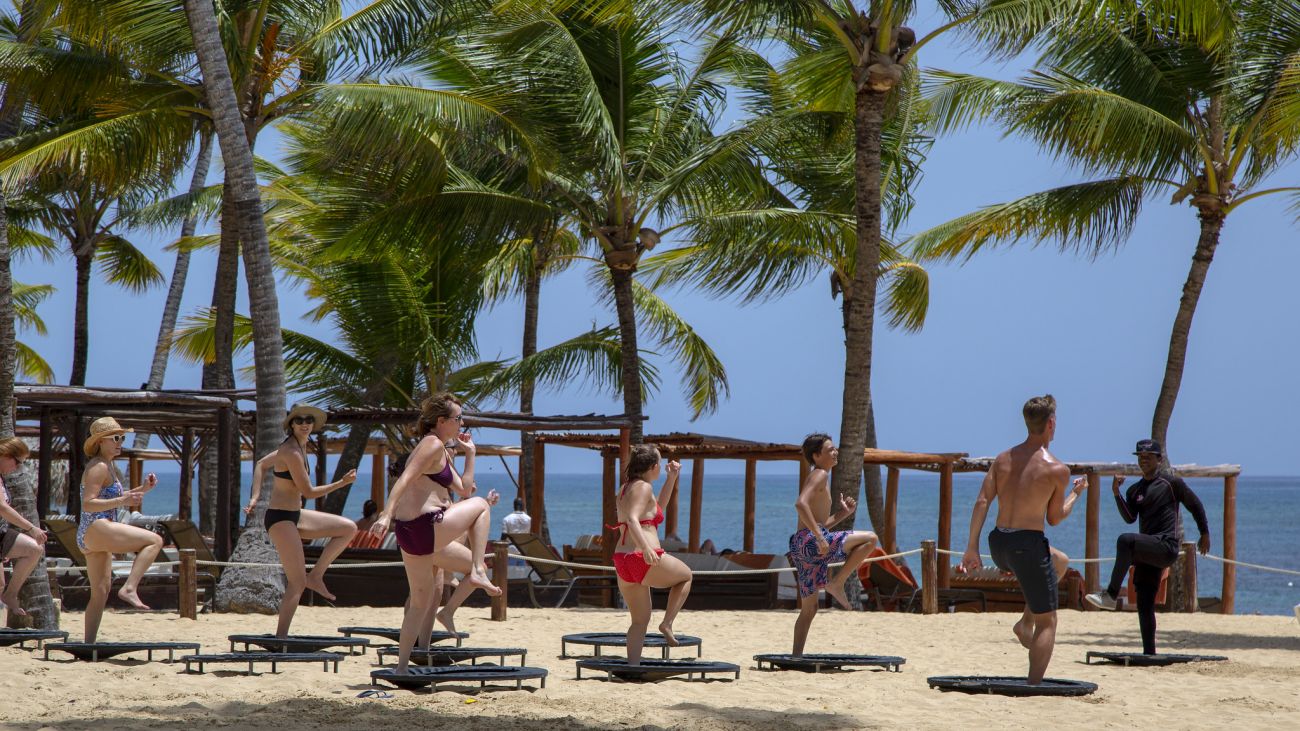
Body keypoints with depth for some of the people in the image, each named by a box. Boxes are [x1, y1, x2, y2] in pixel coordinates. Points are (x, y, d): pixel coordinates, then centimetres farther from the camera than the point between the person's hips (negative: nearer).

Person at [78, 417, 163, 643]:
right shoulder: (98, 467, -10)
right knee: (154, 541, -18)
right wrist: (122, 501, -26)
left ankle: (89, 643, 17)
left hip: (89, 538, 11)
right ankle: (129, 589, -26)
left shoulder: (110, 467, 21)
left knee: (102, 590, 15)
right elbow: (88, 504, -19)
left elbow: (113, 498, 31)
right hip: (96, 529, -11)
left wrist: (142, 489, 17)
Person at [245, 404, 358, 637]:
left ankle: (316, 575, 8)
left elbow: (261, 464, 19)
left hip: (293, 515, 10)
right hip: (280, 519, -10)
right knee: (297, 583, -10)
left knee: (349, 528, 10)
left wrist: (255, 498, 11)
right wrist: (342, 483, -14)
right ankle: (281, 637, -7)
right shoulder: (292, 452, -20)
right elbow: (308, 492, -18)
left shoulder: (299, 446, 10)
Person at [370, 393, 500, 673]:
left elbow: (464, 490, 27)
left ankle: (402, 666, 16)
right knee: (480, 504, 12)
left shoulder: (442, 453, 24)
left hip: (408, 532, 10)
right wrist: (386, 514, -29)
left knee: (421, 601, 18)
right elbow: (405, 479, -20)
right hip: (427, 527, -10)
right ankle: (477, 573, 2)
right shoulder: (434, 445, -8)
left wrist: (470, 452, 30)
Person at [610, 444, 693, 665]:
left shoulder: (626, 488, 19)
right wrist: (646, 549, -37)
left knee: (640, 621, 16)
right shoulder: (643, 487, -9)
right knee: (686, 575, 21)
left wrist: (672, 478, 30)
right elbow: (633, 520, -25)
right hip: (644, 562, -8)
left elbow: (657, 506, 34)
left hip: (622, 561, 8)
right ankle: (667, 623, 9)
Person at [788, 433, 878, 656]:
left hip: (803, 546, 10)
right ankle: (836, 583, -11)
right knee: (870, 538, -13)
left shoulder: (819, 478, 26)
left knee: (809, 609, 14)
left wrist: (843, 513, 18)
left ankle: (797, 656, 14)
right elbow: (801, 504, -22)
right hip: (809, 541, -10)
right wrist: (819, 537, -26)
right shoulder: (820, 475, -4)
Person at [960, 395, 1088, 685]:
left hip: (998, 543, 7)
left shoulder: (1003, 459, 7)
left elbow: (982, 502, 0)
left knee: (1060, 561, 35)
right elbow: (1054, 517, 0)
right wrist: (1076, 493, 17)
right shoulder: (1057, 469, -9)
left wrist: (972, 547, -1)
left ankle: (1026, 622, 23)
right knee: (1047, 622, 7)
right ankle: (1034, 687, 2)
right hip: (1028, 543, -7)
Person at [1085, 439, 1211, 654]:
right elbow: (1129, 518, 2)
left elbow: (1195, 505, 11)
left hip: (1167, 547, -7)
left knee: (1125, 541, -32)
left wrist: (1205, 534, 12)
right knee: (1144, 604, 4)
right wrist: (1117, 494, -10)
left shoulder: (1172, 482, 3)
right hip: (1149, 551, 7)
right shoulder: (1135, 490, 17)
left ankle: (1111, 594, -33)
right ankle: (1149, 653, 9)